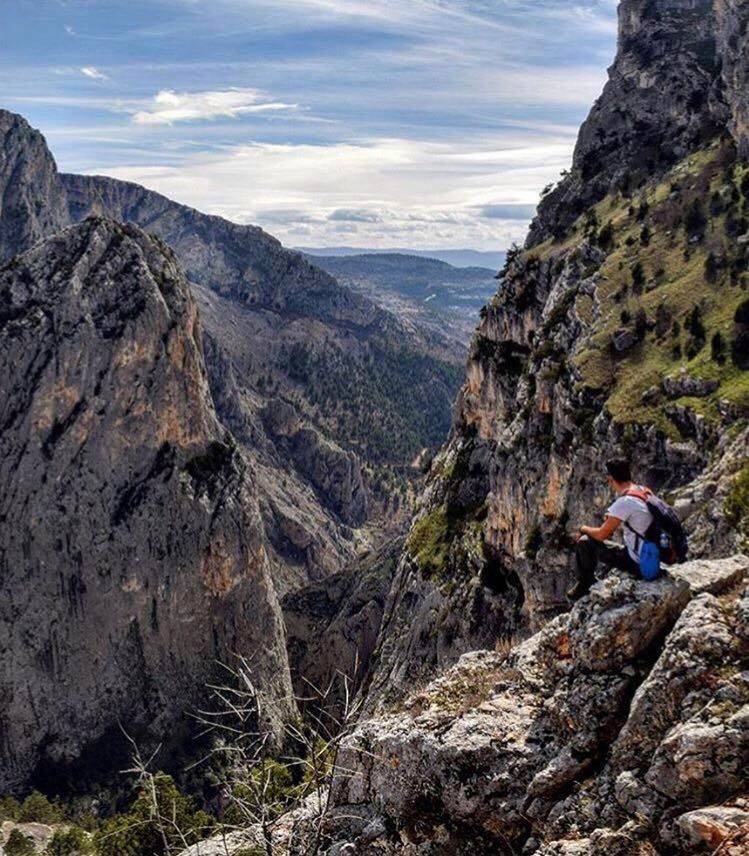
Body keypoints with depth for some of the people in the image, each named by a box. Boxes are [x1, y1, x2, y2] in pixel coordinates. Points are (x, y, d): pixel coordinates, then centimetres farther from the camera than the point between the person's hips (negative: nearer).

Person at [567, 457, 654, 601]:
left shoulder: (624, 502, -22)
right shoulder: (643, 491, 4)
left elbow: (601, 534, -15)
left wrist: (584, 529, 5)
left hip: (637, 564, -9)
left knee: (584, 542, -3)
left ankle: (585, 585, 16)